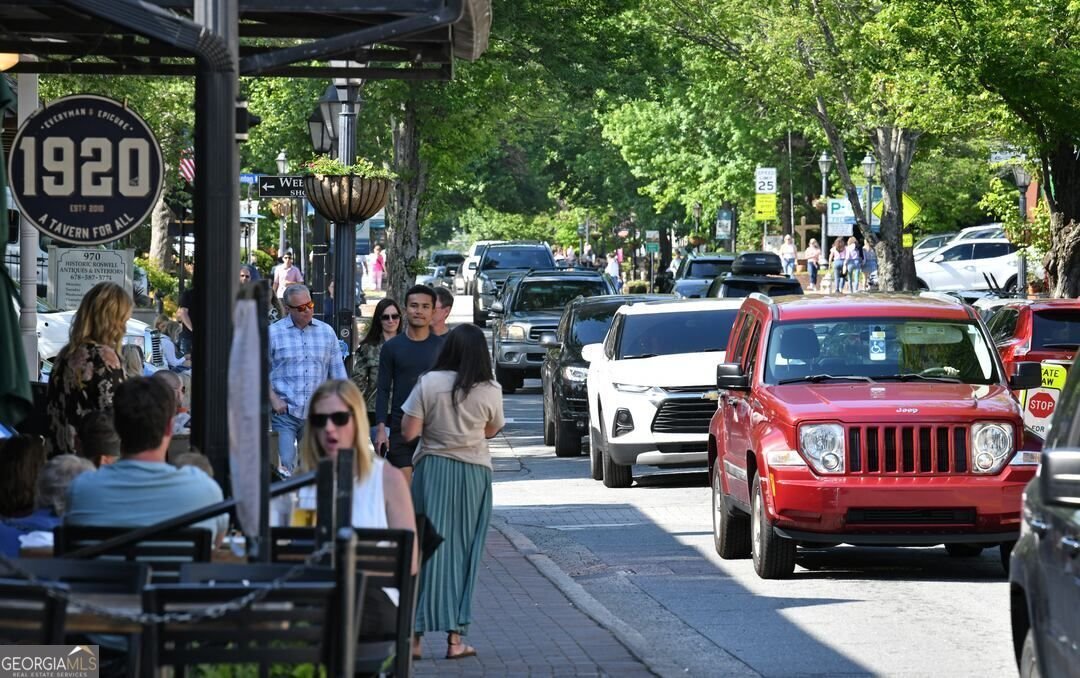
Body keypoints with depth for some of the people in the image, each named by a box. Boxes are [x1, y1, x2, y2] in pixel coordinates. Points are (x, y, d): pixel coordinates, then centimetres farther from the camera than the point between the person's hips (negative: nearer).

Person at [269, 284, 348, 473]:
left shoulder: (327, 332, 10)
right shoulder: (273, 333, 0)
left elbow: (338, 374, 15)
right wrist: (274, 399, -9)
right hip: (284, 413, -3)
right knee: (284, 464, -13)